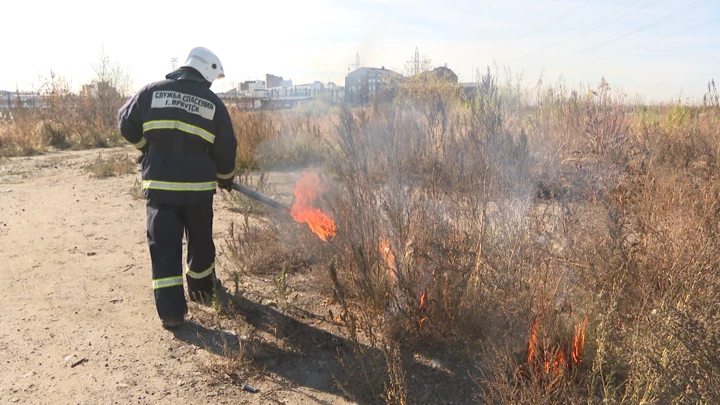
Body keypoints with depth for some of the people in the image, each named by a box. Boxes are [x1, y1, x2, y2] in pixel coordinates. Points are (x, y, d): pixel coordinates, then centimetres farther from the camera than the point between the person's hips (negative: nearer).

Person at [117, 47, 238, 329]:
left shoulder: (152, 91, 4)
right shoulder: (213, 102, 1)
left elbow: (126, 124, 11)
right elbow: (226, 148, 5)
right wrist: (226, 177, 22)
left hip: (159, 184, 1)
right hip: (198, 185, 0)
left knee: (163, 246, 4)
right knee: (200, 241, 19)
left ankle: (171, 311, 3)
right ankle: (201, 290, 37)